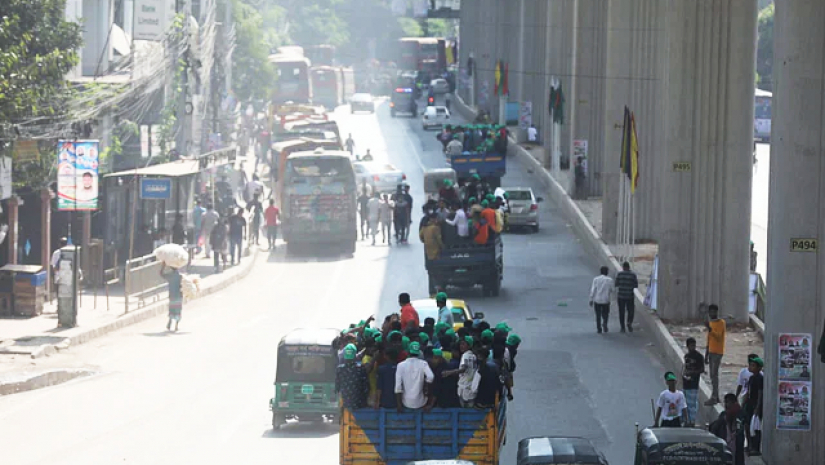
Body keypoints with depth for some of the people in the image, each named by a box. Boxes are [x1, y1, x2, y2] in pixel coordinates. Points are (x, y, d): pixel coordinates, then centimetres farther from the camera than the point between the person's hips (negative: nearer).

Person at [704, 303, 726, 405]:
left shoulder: (721, 323, -10)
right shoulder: (710, 323, 15)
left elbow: (718, 337, -22)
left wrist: (709, 329, -35)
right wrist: (706, 355, 19)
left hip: (718, 352, -8)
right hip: (711, 352, 8)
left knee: (714, 374, -13)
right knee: (713, 375, 9)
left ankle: (714, 398, -15)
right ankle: (716, 397, 14)